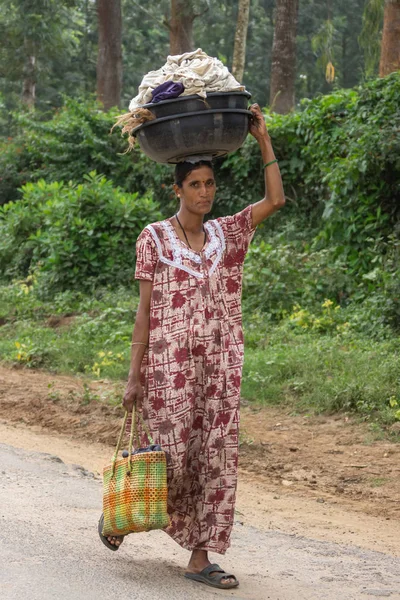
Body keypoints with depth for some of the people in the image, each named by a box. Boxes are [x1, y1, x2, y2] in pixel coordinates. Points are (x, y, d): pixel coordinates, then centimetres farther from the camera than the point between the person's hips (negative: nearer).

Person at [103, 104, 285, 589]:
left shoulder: (225, 234, 11)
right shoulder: (154, 238, 0)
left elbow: (275, 200, 0)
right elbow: (145, 309, -2)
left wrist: (264, 140, -3)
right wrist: (135, 375, -6)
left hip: (221, 365, 4)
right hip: (172, 364, -4)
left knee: (216, 458, 0)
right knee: (173, 457, -3)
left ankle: (201, 558, 6)